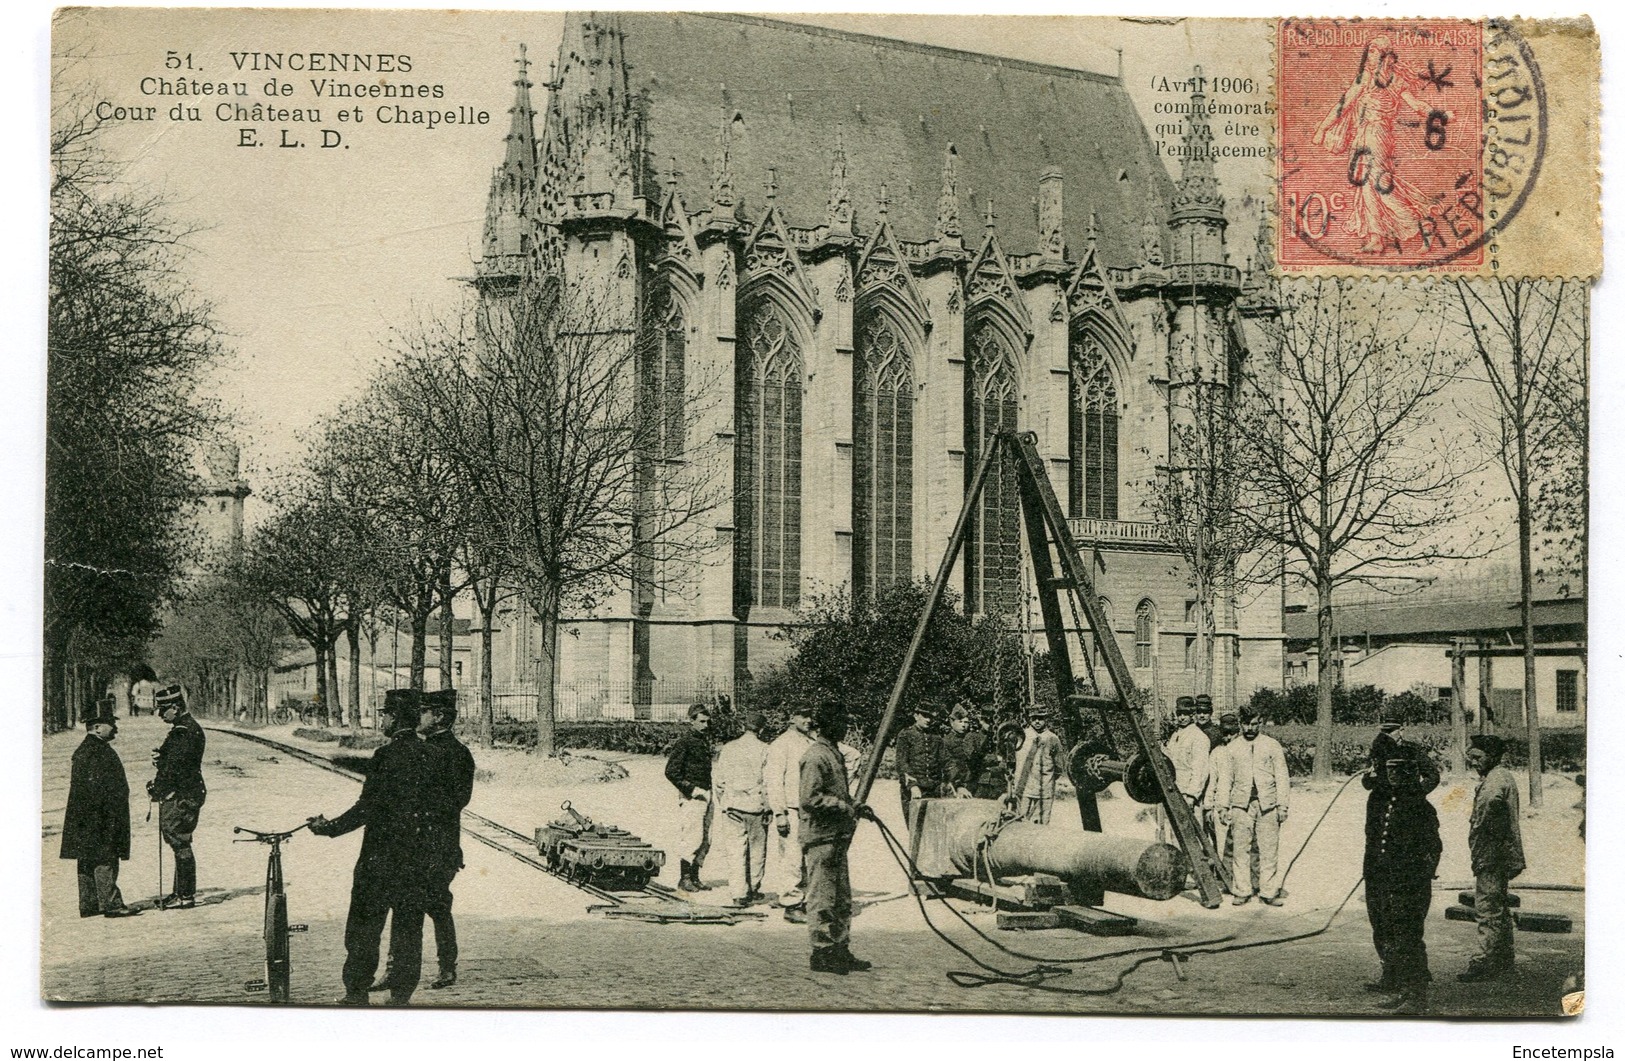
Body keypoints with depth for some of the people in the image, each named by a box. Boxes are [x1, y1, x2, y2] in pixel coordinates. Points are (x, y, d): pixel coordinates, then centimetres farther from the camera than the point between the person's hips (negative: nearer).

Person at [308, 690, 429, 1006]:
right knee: (408, 927, 12)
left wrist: (331, 827, -7)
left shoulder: (388, 755, -16)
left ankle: (356, 994, 8)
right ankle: (401, 994, 16)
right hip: (418, 857, 6)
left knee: (364, 927, 4)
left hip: (380, 857, -6)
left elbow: (368, 807, -17)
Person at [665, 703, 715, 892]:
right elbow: (671, 772, -14)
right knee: (694, 838, -10)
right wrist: (692, 790, -15)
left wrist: (709, 791, 12)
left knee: (705, 841, 8)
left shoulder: (705, 741, 15)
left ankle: (694, 878, 15)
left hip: (705, 796, 8)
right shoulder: (684, 743, -10)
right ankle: (684, 878, -1)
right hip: (691, 797, -8)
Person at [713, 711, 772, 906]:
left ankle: (739, 893, -3)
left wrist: (720, 804, 18)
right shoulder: (764, 750, -6)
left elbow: (718, 779, 7)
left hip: (732, 805, 2)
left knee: (735, 852, 3)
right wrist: (768, 806, 2)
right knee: (756, 850, 14)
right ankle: (753, 889, 22)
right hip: (756, 806, -2)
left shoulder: (728, 748, 3)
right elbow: (768, 781, -8)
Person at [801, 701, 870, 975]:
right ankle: (821, 954, 1)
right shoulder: (816, 756, -15)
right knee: (822, 898, -4)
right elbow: (810, 798, -22)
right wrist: (845, 806, -19)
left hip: (837, 837, 10)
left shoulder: (833, 754, 17)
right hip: (820, 837, -10)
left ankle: (840, 950, 20)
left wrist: (854, 806, 9)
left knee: (842, 899, 14)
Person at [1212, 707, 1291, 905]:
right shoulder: (1232, 748, 12)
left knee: (1269, 850, -3)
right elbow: (1225, 778, 12)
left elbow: (1282, 776, 7)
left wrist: (1283, 805, 0)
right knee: (1240, 849, -1)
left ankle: (1270, 891, 3)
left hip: (1267, 805, -1)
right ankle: (1241, 891, 5)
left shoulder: (1272, 745, 9)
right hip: (1241, 805, 1)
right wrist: (1223, 806, 4)